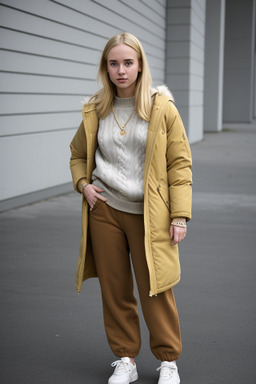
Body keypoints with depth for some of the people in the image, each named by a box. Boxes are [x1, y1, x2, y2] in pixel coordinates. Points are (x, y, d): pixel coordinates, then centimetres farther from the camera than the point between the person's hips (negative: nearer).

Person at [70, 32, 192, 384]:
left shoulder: (162, 107, -3)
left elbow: (180, 163, -3)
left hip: (148, 214, -3)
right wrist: (83, 183, 1)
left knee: (155, 289, 2)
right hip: (104, 210, 3)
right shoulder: (95, 110, 6)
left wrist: (180, 215, -8)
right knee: (114, 289, 9)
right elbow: (78, 154, 21)